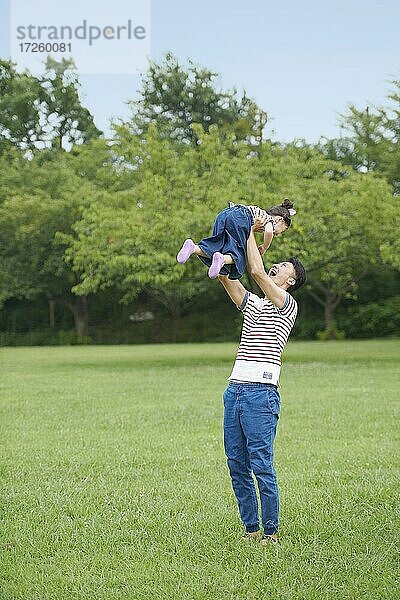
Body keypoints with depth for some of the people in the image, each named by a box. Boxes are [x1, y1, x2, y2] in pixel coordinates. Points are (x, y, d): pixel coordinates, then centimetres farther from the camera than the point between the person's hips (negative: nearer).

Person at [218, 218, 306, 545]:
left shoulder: (288, 305, 0)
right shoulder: (252, 303, 21)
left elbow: (257, 271, -12)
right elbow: (225, 276, 14)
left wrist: (251, 232, -2)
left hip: (261, 393, -7)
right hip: (235, 390, 7)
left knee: (262, 466, -8)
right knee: (237, 466, 6)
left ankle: (271, 532, 0)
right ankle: (251, 529, 14)